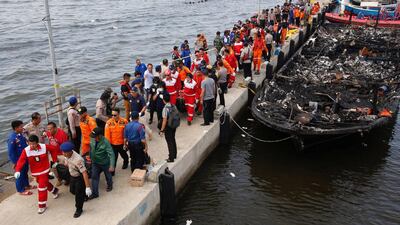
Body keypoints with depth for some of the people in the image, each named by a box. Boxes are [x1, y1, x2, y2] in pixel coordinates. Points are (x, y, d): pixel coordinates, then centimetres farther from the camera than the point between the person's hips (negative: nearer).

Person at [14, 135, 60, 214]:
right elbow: (21, 160, -24)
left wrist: (54, 160, -1)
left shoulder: (44, 147, -20)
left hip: (44, 170, -3)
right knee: (45, 183, 22)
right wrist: (17, 170, -39)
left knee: (42, 187, -6)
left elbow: (54, 149, -4)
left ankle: (42, 205, 7)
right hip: (35, 172, 3)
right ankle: (54, 190, 52)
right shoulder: (26, 150, -18)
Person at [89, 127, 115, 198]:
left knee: (108, 175, 20)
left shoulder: (105, 142, -32)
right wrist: (90, 157, 16)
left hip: (105, 163, -4)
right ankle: (95, 193, 18)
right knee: (94, 177, 5)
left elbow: (111, 154, -34)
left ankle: (109, 186, 48)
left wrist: (112, 165, -41)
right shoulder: (92, 139, -15)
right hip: (95, 163, 4)